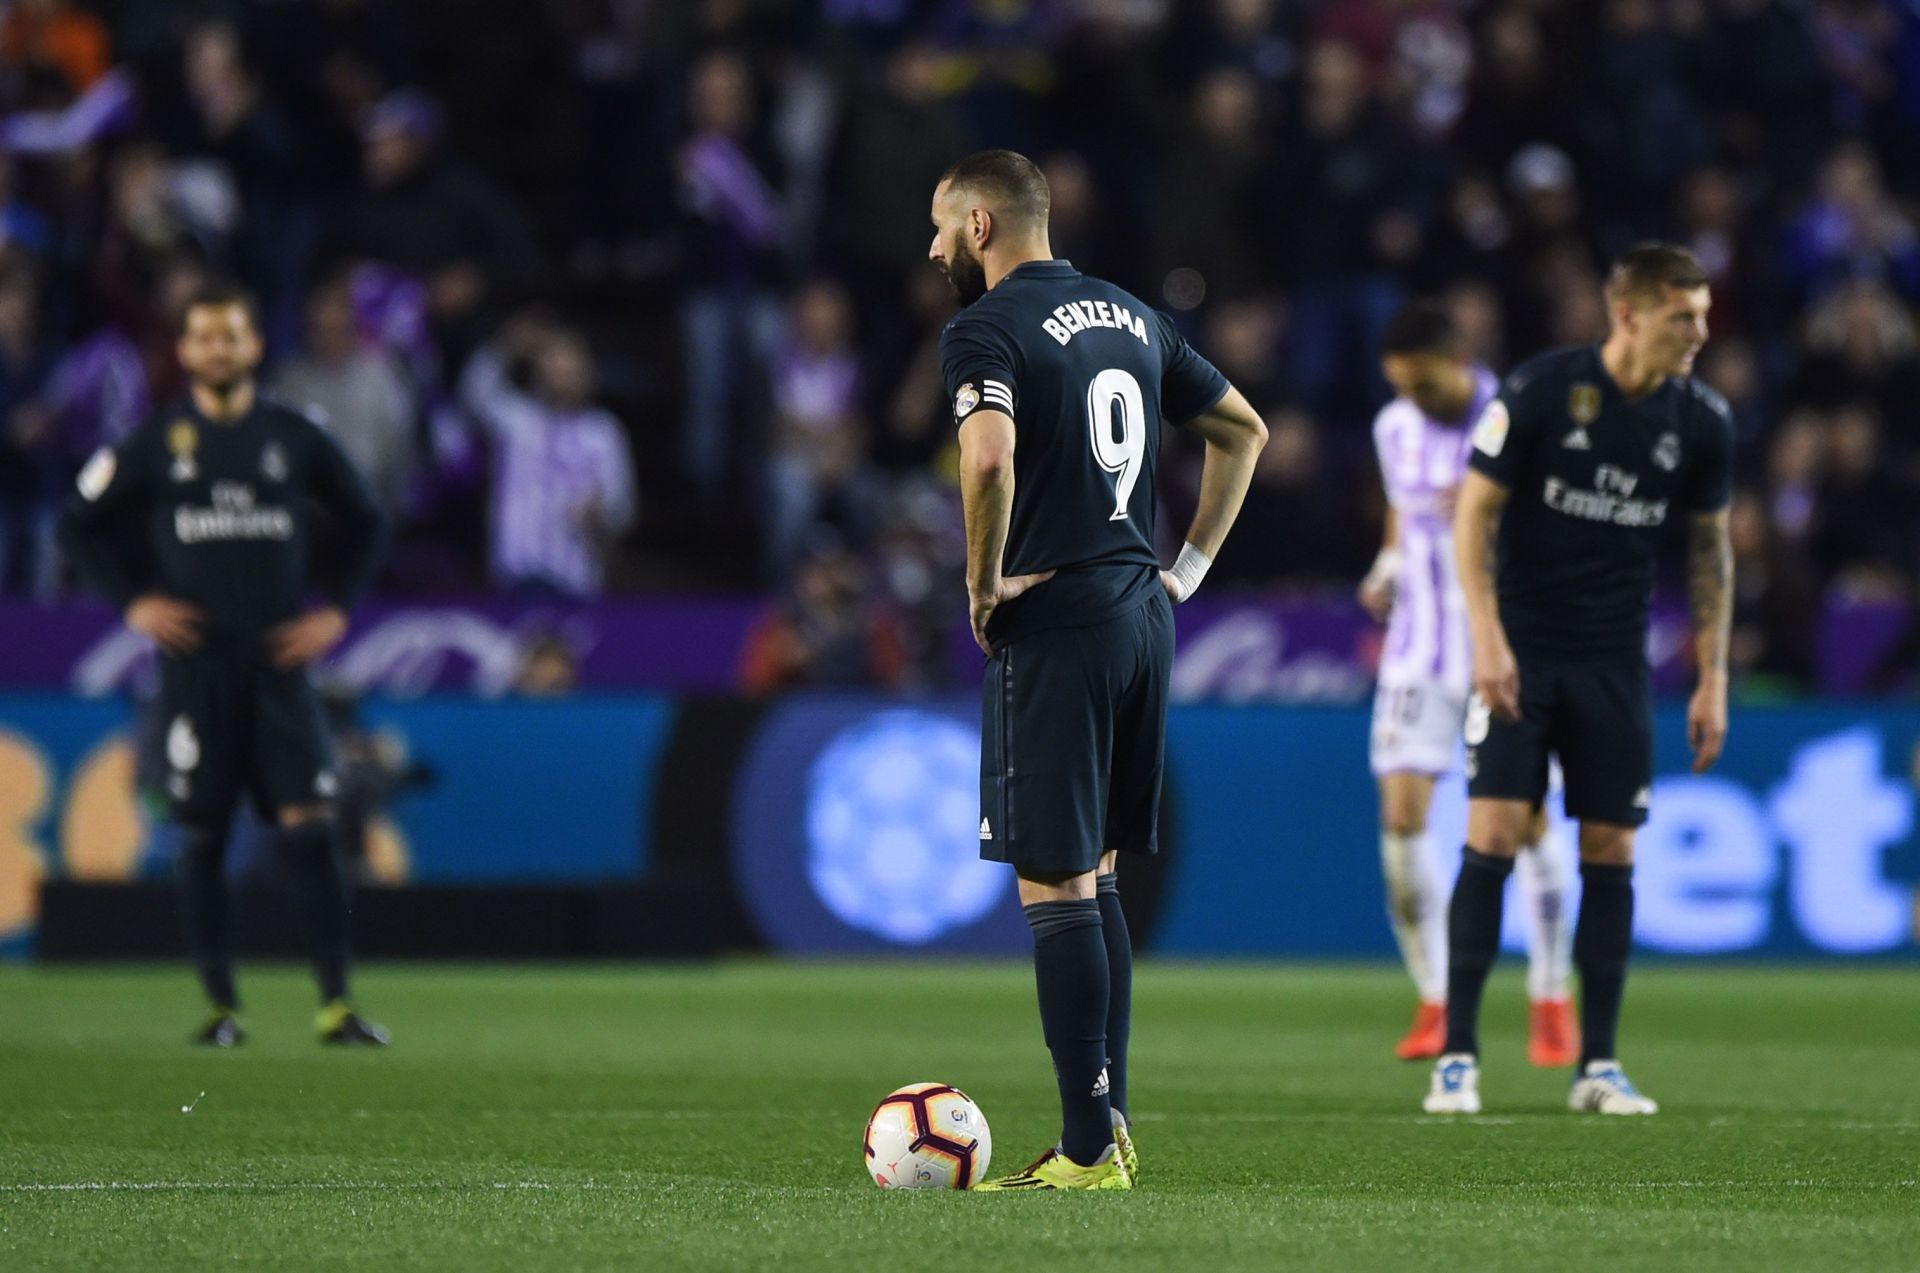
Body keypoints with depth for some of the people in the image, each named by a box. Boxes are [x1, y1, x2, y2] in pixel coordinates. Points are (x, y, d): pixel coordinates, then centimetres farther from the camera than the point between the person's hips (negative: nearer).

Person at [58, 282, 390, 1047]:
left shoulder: (294, 438, 6)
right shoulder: (156, 445, 3)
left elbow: (364, 524, 18)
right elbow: (81, 525, 12)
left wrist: (337, 609, 6)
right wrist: (131, 601, 1)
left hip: (279, 661, 0)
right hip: (194, 662, 0)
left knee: (309, 827, -9)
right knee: (201, 836, 1)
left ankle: (336, 1005, -9)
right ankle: (220, 1006, 9)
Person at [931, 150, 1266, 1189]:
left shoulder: (985, 332, -10)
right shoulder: (1133, 318, 15)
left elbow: (989, 455, -28)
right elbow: (1243, 429, 23)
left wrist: (984, 580, -14)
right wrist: (1190, 564, 21)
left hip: (1052, 631, -8)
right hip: (1142, 619, 8)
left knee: (1056, 888, -5)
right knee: (1096, 877, 16)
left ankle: (1088, 1152, -6)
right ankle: (1109, 1122, 16)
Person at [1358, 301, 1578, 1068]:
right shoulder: (1395, 429, 6)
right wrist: (1384, 576, 0)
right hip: (1421, 650, 3)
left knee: (1528, 818, -4)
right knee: (1401, 815, -10)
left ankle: (1552, 1003, 11)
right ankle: (1434, 1003, 1)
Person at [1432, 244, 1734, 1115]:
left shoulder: (1701, 421, 0)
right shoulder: (1540, 391, -12)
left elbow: (1709, 548, 11)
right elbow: (1474, 512, -7)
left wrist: (1712, 678, 7)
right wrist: (1488, 641, -15)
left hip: (1616, 665, 3)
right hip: (1522, 651, -3)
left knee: (1611, 852, 1)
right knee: (1492, 837, -10)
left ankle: (1598, 1066, 8)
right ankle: (1457, 1058, -6)